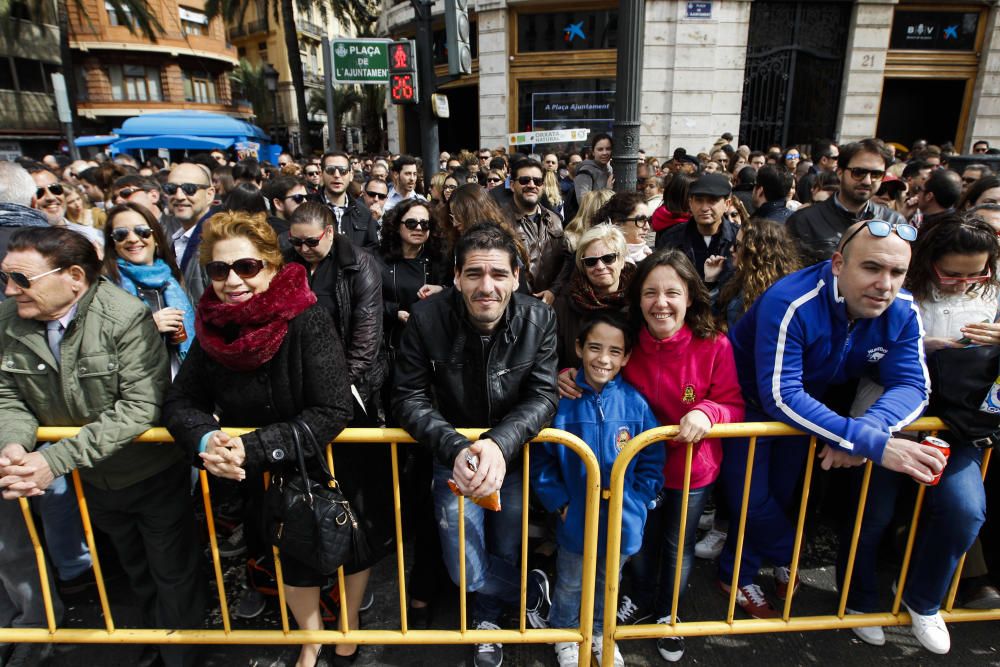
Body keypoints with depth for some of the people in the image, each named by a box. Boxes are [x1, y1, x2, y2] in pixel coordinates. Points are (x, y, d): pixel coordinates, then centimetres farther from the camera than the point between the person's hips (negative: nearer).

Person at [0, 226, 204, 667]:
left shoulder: (125, 316, -28)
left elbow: (140, 406, -31)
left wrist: (55, 459, -34)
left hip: (153, 475, -5)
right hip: (94, 479, 6)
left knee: (173, 573, 13)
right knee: (134, 568, 28)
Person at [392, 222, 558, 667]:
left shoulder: (539, 320, -18)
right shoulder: (427, 318, -21)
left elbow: (543, 396, -18)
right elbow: (409, 398, -18)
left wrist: (501, 444, -38)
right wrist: (456, 447, -35)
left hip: (514, 455, 1)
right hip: (454, 456, 0)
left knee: (507, 558, 12)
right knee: (467, 573, 0)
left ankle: (488, 615, 48)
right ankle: (534, 588, 33)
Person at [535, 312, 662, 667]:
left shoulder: (635, 403, -14)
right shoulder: (562, 400, -19)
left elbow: (653, 460, -5)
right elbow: (540, 458, -11)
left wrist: (635, 501, -8)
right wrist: (559, 501, -13)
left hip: (622, 520, 2)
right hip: (576, 519, -2)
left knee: (608, 584, 27)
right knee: (570, 586, 22)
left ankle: (600, 631, 55)